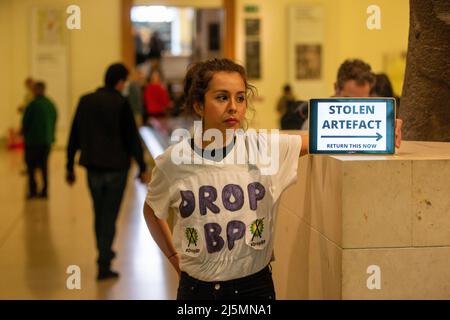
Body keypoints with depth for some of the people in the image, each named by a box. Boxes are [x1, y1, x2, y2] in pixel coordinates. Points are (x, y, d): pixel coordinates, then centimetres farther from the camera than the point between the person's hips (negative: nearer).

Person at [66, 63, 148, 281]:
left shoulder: (85, 101, 4)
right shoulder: (121, 103, -10)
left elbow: (74, 137, 7)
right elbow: (132, 137, -10)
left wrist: (70, 167, 14)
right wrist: (142, 167, -3)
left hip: (93, 167, 4)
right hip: (116, 167, -4)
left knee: (99, 214, 20)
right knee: (109, 216, 1)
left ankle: (104, 253, 36)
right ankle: (104, 265, -1)